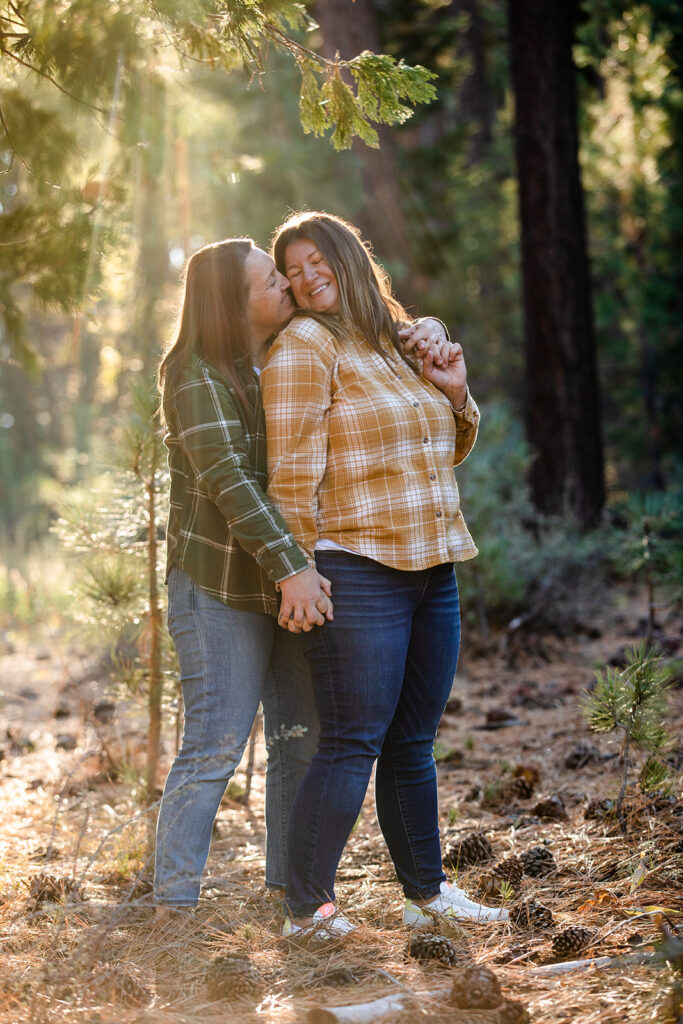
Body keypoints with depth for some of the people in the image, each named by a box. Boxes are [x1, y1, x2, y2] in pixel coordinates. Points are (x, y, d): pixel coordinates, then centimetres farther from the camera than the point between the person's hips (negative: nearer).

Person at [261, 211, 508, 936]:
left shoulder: (396, 346, 18)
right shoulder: (305, 345, -5)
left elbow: (445, 454, 27)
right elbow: (292, 473, -11)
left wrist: (456, 395, 9)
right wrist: (300, 574, -16)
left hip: (433, 572, 7)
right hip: (357, 571, -7)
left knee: (412, 744, 14)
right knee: (352, 746, -9)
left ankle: (427, 893, 23)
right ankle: (305, 911, -2)